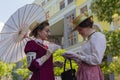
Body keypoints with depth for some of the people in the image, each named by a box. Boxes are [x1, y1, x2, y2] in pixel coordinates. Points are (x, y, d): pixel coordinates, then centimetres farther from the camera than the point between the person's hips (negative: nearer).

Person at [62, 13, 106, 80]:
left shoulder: (98, 36, -7)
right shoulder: (90, 38, 18)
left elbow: (96, 60, -17)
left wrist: (77, 56, -11)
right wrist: (73, 57, 6)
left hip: (91, 73, -8)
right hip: (84, 72, 8)